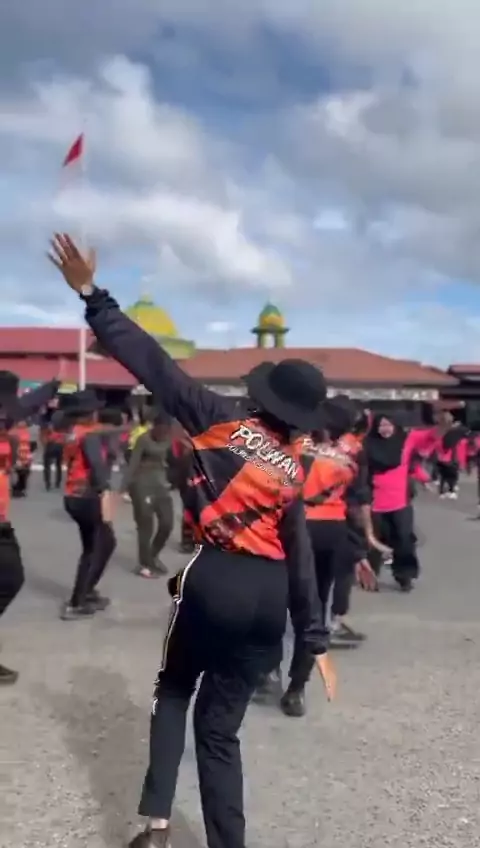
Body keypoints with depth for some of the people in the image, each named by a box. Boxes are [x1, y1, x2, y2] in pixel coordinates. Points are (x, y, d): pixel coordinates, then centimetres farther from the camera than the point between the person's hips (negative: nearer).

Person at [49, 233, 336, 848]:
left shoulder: (222, 421, -2)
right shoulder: (293, 471, 9)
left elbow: (154, 365, -8)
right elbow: (300, 557, 9)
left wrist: (91, 294, -6)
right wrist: (315, 639, 15)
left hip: (214, 579, -3)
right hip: (270, 597, 3)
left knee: (173, 692, 22)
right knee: (220, 725, 15)